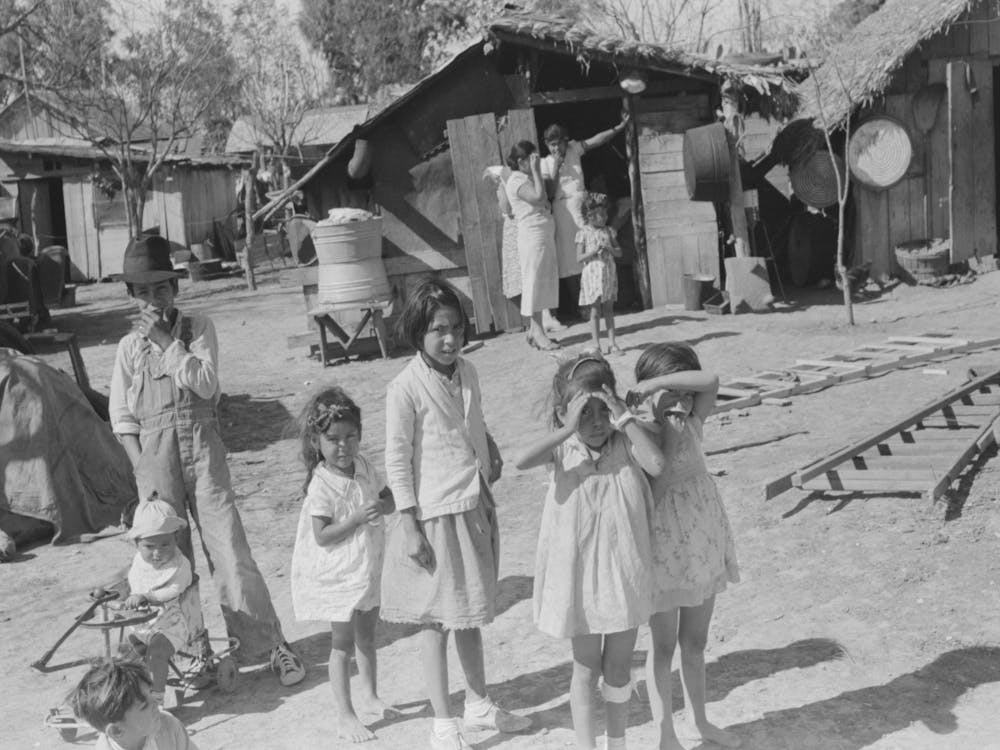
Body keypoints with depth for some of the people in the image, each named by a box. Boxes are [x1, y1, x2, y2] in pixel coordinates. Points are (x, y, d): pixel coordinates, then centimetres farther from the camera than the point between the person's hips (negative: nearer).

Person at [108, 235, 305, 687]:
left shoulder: (198, 329, 4)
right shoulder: (129, 347, 7)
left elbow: (205, 383, -11)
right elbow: (121, 415, 6)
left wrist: (167, 340, -12)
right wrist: (142, 467, -3)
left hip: (202, 448, -2)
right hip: (155, 455, 2)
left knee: (228, 549, -4)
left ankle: (269, 643, 3)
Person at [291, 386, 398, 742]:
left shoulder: (364, 467, -2)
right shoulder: (321, 485, -21)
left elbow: (388, 498, 9)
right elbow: (322, 536, -23)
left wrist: (383, 505, -14)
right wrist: (358, 517, -31)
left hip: (367, 569, 7)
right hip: (337, 575, -7)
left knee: (366, 636, 20)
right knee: (343, 644, 2)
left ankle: (370, 697, 37)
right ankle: (345, 716, 12)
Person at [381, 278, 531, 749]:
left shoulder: (467, 373, 5)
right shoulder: (405, 388, -15)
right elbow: (397, 461, -13)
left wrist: (491, 450, 3)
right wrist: (411, 526, -14)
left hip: (476, 510, 7)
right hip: (435, 516, -7)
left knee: (470, 613, 19)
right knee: (436, 621, 4)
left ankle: (479, 705, 34)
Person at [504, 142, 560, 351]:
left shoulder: (528, 178, 19)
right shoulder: (516, 180, -10)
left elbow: (544, 201, 20)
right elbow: (537, 196, -24)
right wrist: (535, 171, -15)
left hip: (545, 235, 10)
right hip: (532, 235, -10)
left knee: (543, 282, 10)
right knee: (534, 281, -7)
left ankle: (534, 330, 15)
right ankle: (538, 332, -4)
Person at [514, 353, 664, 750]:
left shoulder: (624, 444, -6)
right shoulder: (562, 449, -8)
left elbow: (656, 464, -26)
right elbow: (521, 461, -27)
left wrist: (624, 418, -23)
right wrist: (569, 430, -29)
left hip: (625, 571, 2)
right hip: (580, 572, -1)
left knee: (619, 665, 16)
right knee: (587, 667, 9)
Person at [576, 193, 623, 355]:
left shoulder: (609, 231, 7)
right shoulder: (583, 233, -4)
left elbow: (619, 253, 8)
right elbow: (579, 257, -7)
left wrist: (609, 248, -11)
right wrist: (593, 251, -20)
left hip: (609, 275, 4)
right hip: (592, 275, -4)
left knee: (609, 310, 7)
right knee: (595, 311, 0)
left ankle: (612, 343, 10)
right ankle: (596, 345, 6)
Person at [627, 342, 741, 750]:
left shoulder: (691, 421, -1)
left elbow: (711, 380, -21)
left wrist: (655, 382, -24)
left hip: (700, 541, 5)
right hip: (662, 544, -5)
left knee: (695, 640, 19)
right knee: (664, 644, 9)